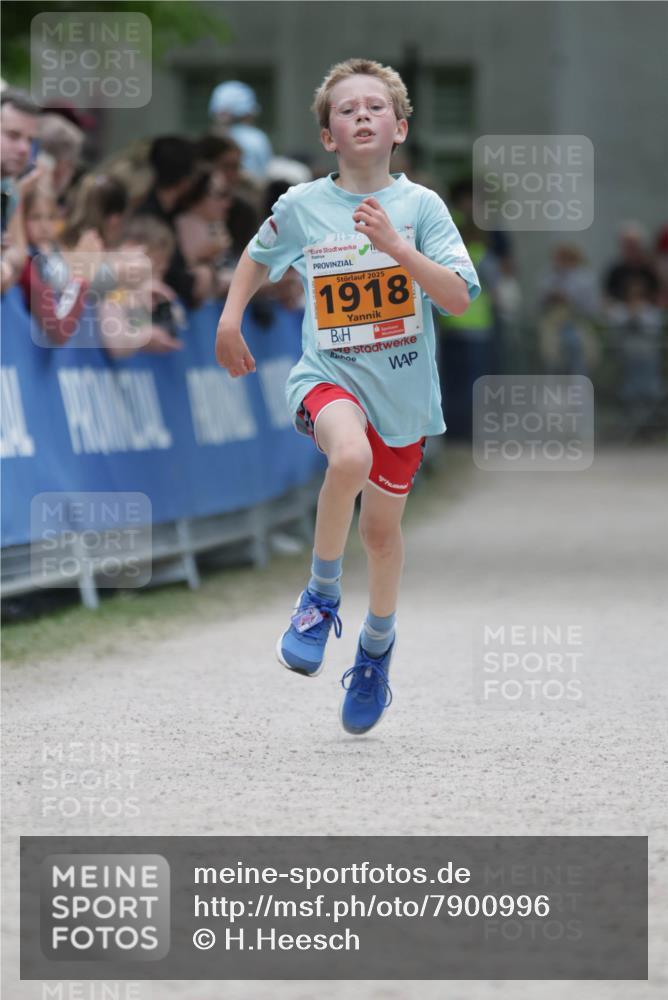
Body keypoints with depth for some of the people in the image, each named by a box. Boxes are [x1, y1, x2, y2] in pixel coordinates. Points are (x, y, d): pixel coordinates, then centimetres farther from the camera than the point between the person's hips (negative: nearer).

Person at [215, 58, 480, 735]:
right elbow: (259, 258, 19)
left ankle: (377, 644, 42)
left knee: (381, 529, 13)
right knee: (349, 458, -34)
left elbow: (459, 298, -14)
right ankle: (321, 596, -11)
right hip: (328, 375, -1)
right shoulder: (301, 206, -2)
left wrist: (395, 246, -23)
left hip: (402, 389, 1)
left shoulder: (421, 206, -6)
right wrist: (230, 317, 8)